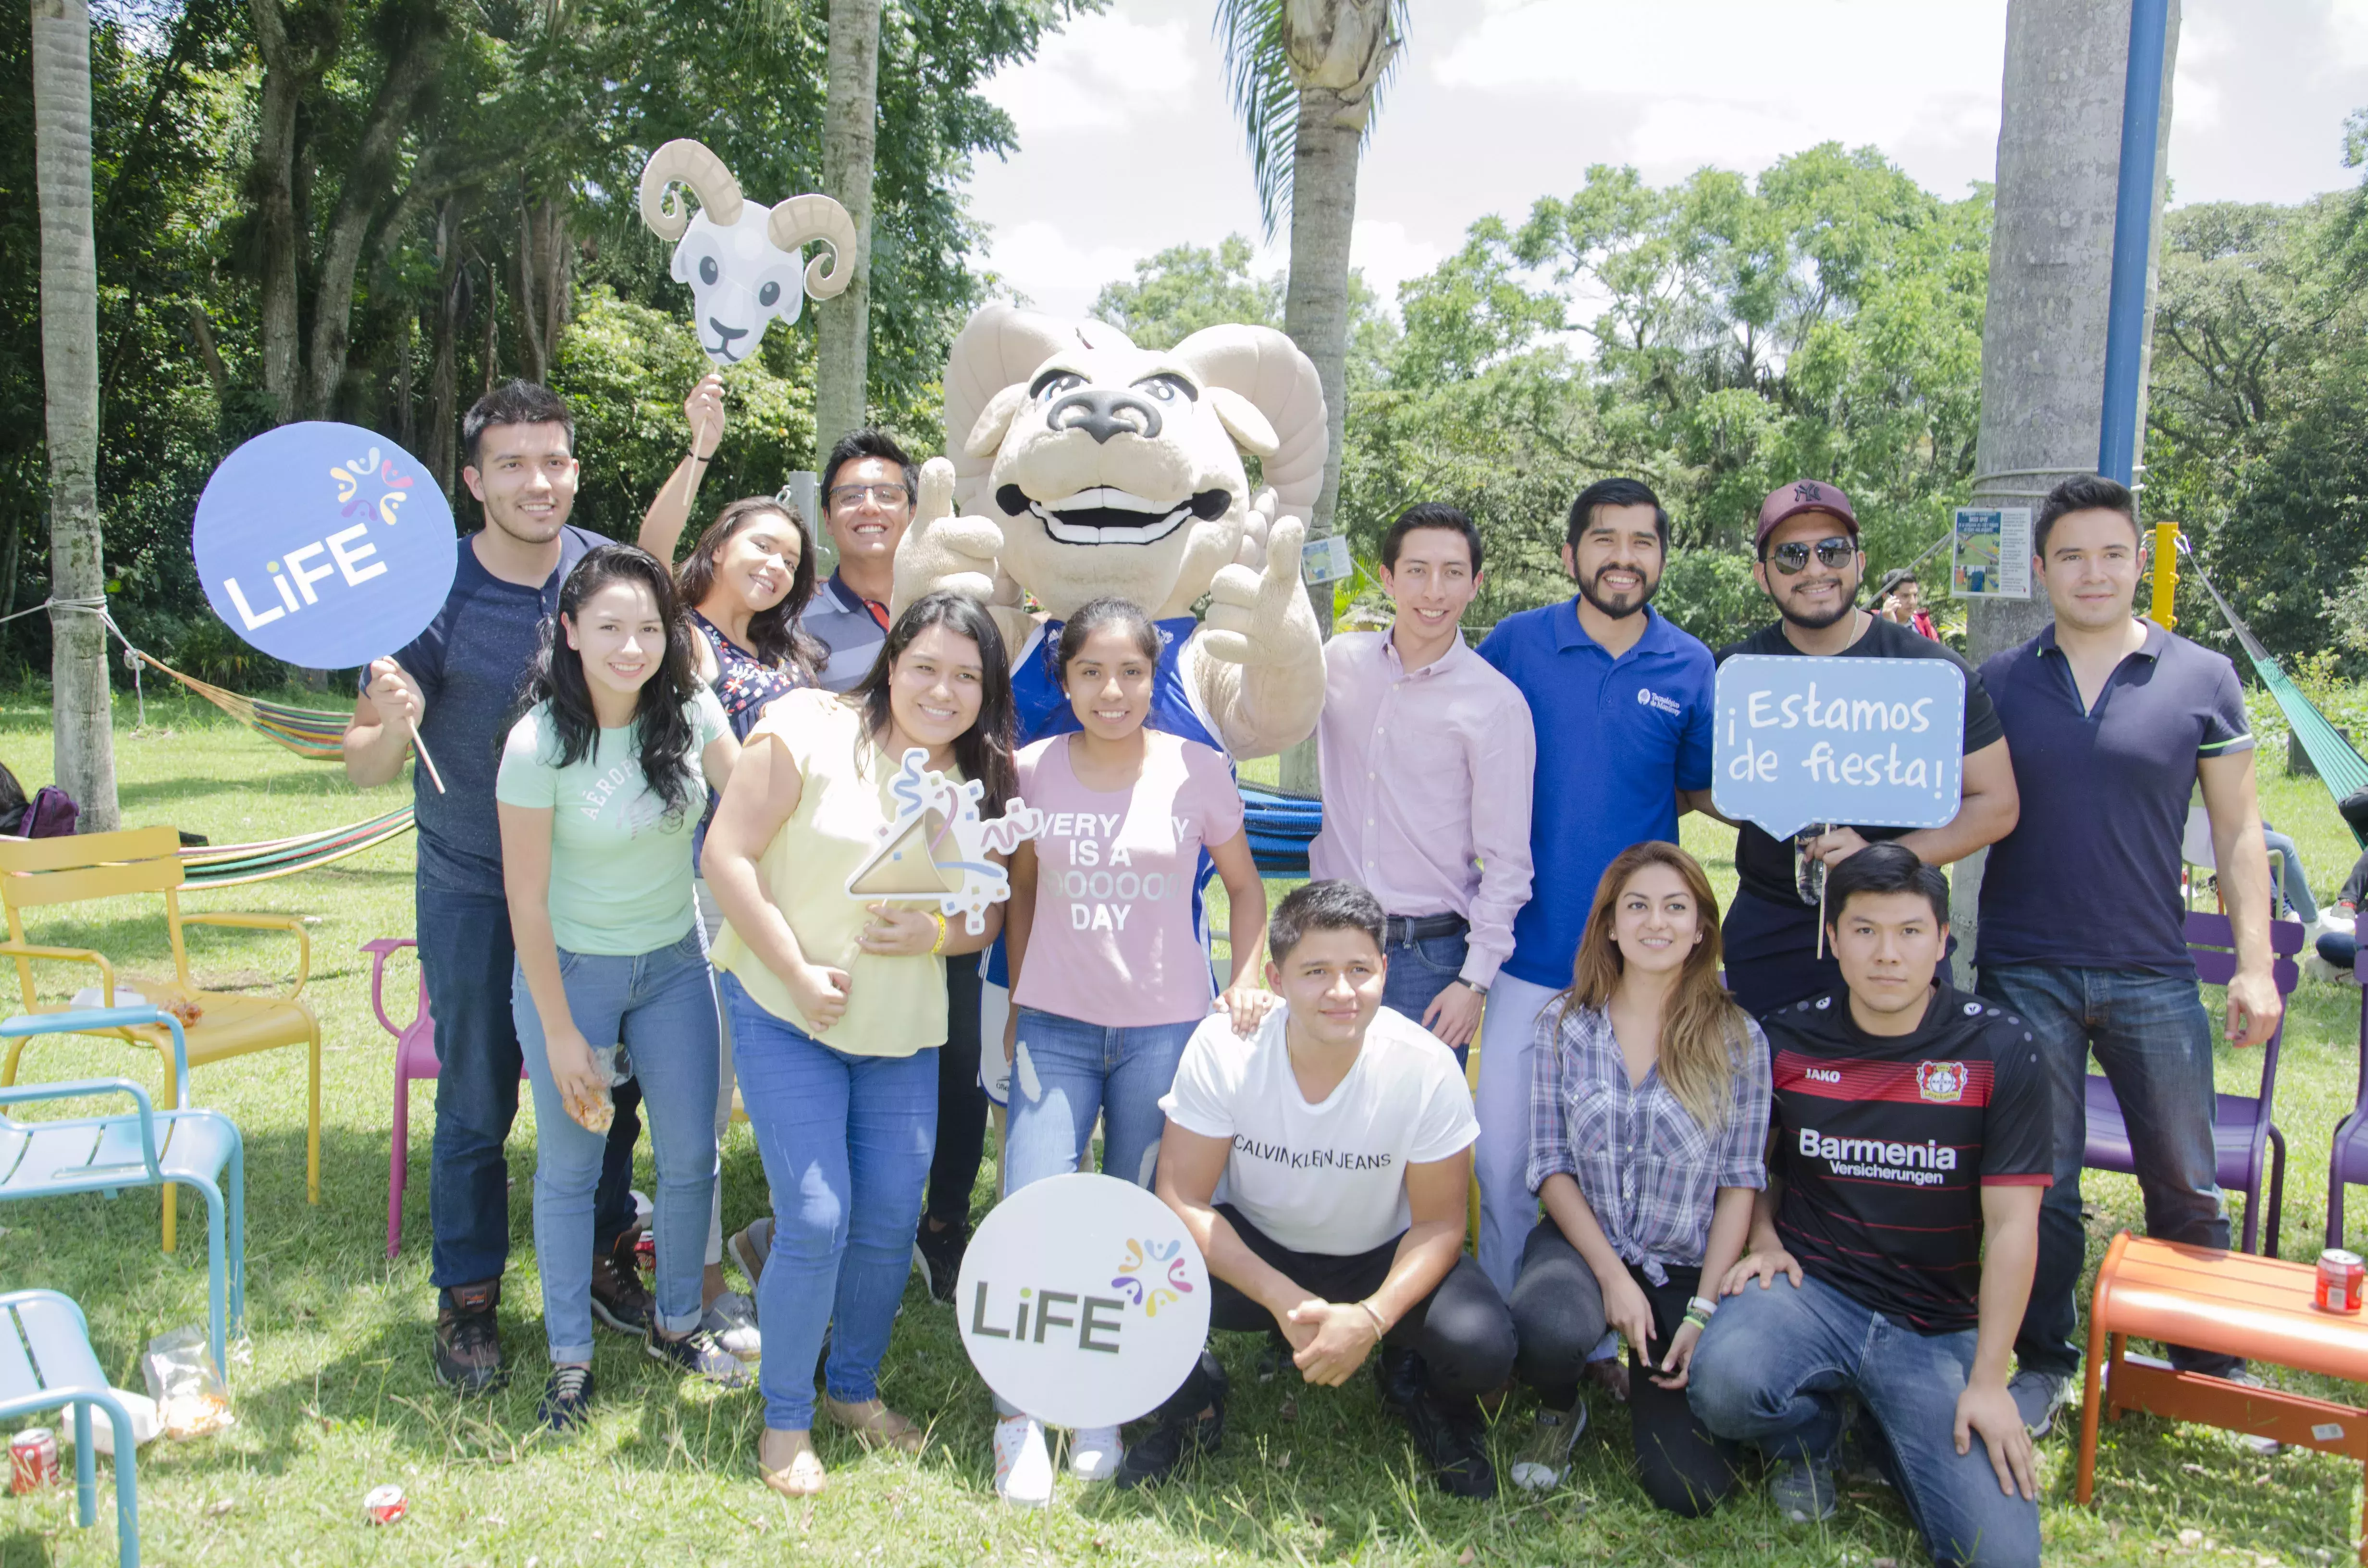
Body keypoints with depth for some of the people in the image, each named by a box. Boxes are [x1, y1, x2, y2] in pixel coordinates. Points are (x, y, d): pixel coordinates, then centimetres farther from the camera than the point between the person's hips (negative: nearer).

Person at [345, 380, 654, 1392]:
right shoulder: (431, 594, -13)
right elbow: (365, 768, -11)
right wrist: (391, 722, -33)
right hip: (474, 891, -2)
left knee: (610, 1086, 11)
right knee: (476, 1104, 6)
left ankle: (604, 1260, 32)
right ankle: (467, 1297, 25)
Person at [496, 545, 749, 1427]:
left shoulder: (690, 713, -11)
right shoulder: (538, 745, -21)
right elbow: (527, 902, -15)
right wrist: (560, 1033, -11)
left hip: (675, 963, 4)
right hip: (571, 970, -4)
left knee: (691, 1157, 11)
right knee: (570, 1169, 9)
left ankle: (676, 1325, 34)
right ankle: (569, 1358, 28)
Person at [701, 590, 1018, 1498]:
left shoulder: (983, 781, 4)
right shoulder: (809, 732, -12)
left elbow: (989, 917, 8)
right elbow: (726, 855, -13)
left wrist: (935, 933, -15)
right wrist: (798, 972, -16)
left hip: (905, 1031, 5)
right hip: (786, 1015, -5)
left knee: (890, 1222, 10)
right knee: (815, 1222, -7)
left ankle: (854, 1387, 34)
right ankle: (786, 1418, 16)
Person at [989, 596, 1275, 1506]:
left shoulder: (1197, 771, -3)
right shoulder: (1035, 770, 1)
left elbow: (1244, 884, 10)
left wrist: (1247, 981, -1)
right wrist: (1019, 999, 11)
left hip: (1165, 1028, 0)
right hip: (1056, 1024, 1)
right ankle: (1019, 1417, 9)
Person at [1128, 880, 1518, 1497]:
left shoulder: (1425, 1067, -22)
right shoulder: (1222, 1048, -22)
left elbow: (1439, 1222, -13)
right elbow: (1182, 1200, -19)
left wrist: (1372, 1318, -30)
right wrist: (1281, 1298, -31)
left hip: (1379, 1260, 0)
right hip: (1254, 1253, 0)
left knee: (1483, 1344, -29)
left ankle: (1418, 1388, 11)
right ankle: (1193, 1404, 7)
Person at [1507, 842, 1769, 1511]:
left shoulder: (1738, 1039, -3)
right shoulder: (1565, 1026, -2)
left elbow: (1740, 1184, -3)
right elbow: (1551, 1167, -2)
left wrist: (1704, 1310, -10)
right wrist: (1612, 1275, -13)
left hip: (1685, 1267, 0)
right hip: (1581, 1242, 0)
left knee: (1689, 1487, -12)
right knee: (1547, 1330, -36)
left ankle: (1647, 1378, 23)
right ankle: (1560, 1409, 3)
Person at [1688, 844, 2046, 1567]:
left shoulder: (2000, 1050, -6)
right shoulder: (1787, 1040, -1)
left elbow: (2011, 1224, -7)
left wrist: (1988, 1381, -9)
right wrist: (1764, 1241, -2)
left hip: (1938, 1328, 0)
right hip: (1810, 1289, 0)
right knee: (1725, 1381, -33)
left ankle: (1886, 1436, 18)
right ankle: (1809, 1434, 6)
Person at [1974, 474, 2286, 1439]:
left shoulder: (2203, 680, 3)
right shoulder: (1995, 686, 4)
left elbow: (2237, 831, 5)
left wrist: (2255, 963, -1)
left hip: (2152, 976, 0)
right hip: (2025, 971, 0)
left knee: (2186, 1184, 8)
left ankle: (2213, 1369, 28)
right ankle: (2044, 1364, 24)